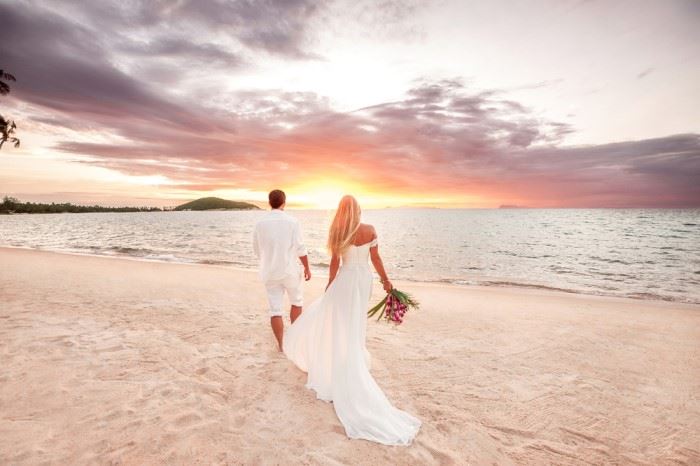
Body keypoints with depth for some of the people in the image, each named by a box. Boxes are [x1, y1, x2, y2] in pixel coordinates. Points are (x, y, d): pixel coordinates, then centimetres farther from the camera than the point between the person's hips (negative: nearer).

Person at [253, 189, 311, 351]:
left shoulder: (260, 223, -2)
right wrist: (307, 268, 1)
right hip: (290, 270, -2)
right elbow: (300, 249, -11)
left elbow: (257, 249, 8)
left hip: (270, 272, 2)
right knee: (297, 301, 21)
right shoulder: (292, 222, -12)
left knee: (275, 309, 8)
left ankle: (281, 344, 15)